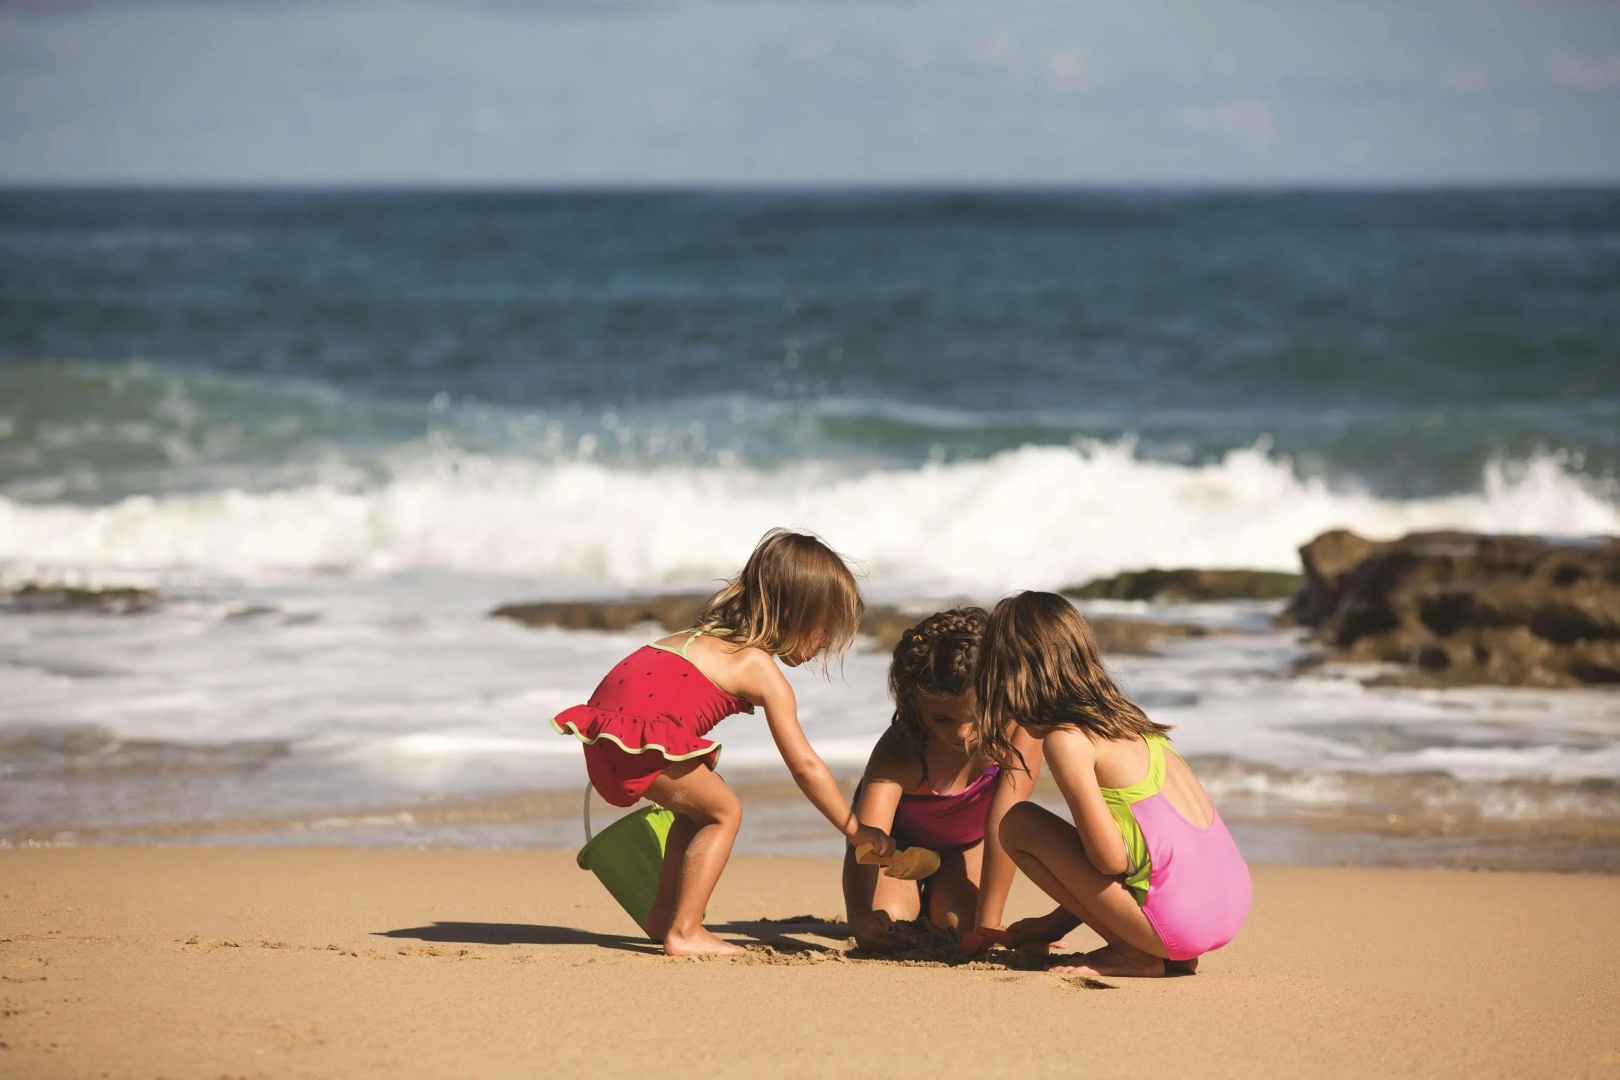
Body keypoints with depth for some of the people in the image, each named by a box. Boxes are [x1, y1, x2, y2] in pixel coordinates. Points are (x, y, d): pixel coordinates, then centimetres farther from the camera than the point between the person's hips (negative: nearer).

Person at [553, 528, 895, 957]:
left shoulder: (714, 634, 23)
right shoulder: (765, 674, -3)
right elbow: (806, 766, -2)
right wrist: (855, 829, 6)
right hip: (640, 734, -9)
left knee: (699, 806, 23)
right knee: (723, 812, 1)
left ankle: (663, 913, 29)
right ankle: (683, 933, -2)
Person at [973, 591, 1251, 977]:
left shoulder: (1065, 740, -10)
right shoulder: (1126, 720, 17)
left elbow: (1110, 858, -15)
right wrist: (1057, 923, 30)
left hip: (1180, 922, -8)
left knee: (1017, 824, 0)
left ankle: (1133, 955, -1)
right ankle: (1172, 956, 13)